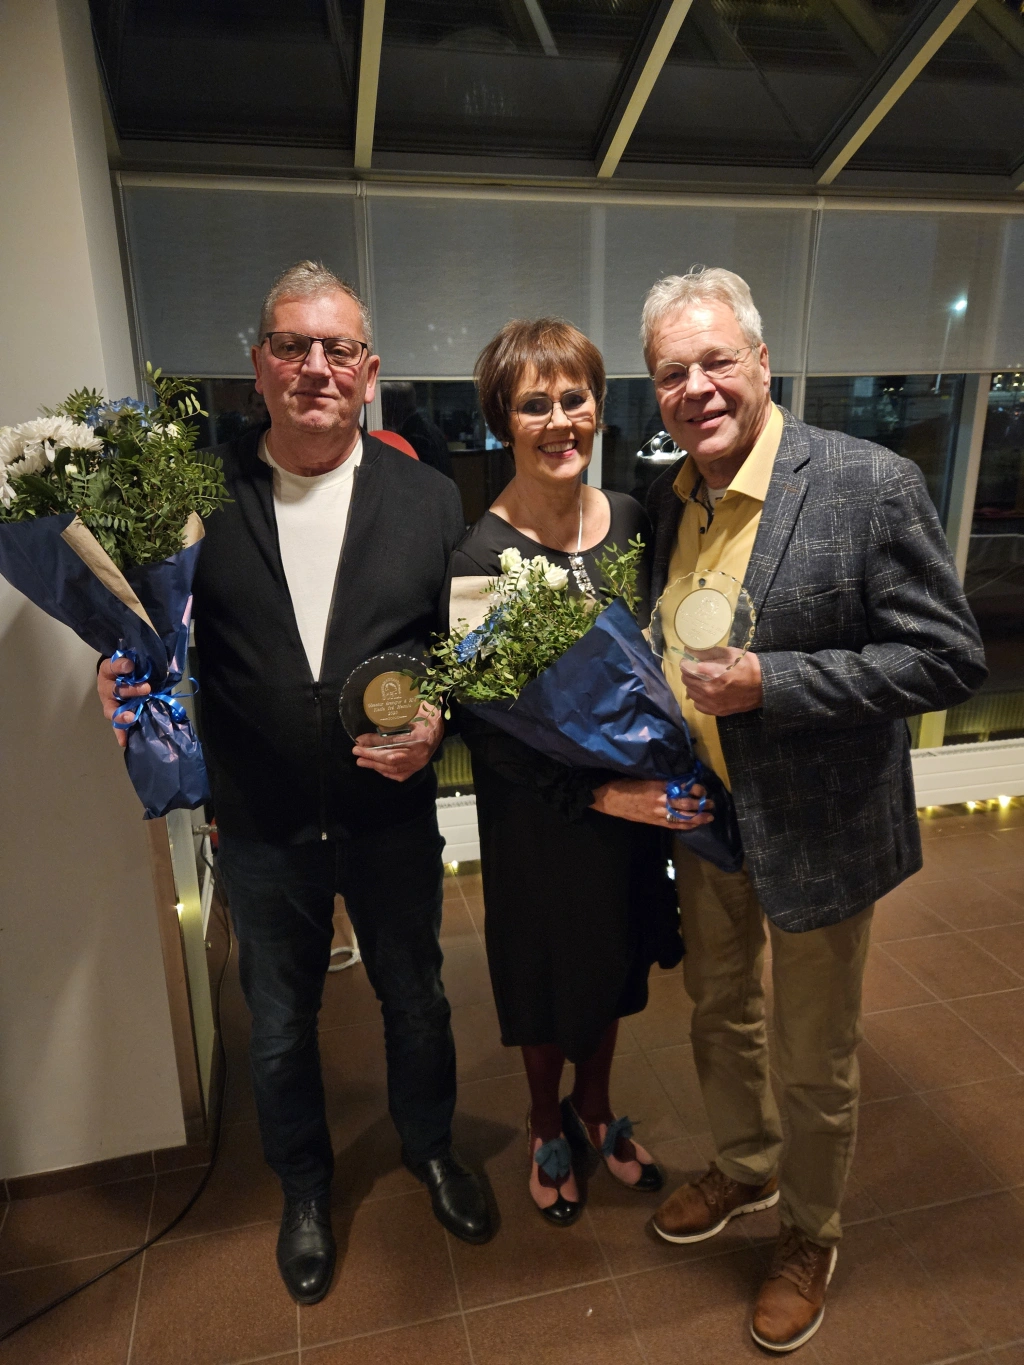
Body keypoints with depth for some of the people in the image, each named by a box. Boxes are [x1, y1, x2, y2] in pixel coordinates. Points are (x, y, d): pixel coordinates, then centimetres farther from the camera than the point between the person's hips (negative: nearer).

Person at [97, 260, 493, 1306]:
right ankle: (304, 1187, 50)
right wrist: (130, 679, -20)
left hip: (391, 818, 0)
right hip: (261, 829, 0)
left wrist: (437, 720, -19)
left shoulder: (428, 499, -4)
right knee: (279, 1025, 21)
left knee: (415, 1000, 21)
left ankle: (428, 1143, 52)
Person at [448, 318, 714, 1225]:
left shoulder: (633, 521, -4)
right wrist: (595, 793, -22)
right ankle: (547, 1126, 48)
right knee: (548, 971, 18)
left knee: (614, 962, 23)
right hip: (538, 816, -4)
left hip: (637, 798, 5)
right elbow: (482, 724, -18)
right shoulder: (482, 557, -19)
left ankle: (595, 1109, 52)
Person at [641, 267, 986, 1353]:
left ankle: (809, 1235, 46)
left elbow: (949, 659, -19)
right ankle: (742, 1170, 55)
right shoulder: (667, 495, 0)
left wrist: (768, 682, -27)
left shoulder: (870, 485, -19)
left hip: (814, 833, -5)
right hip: (700, 821, 6)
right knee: (718, 1014, 26)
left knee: (814, 1062, 16)